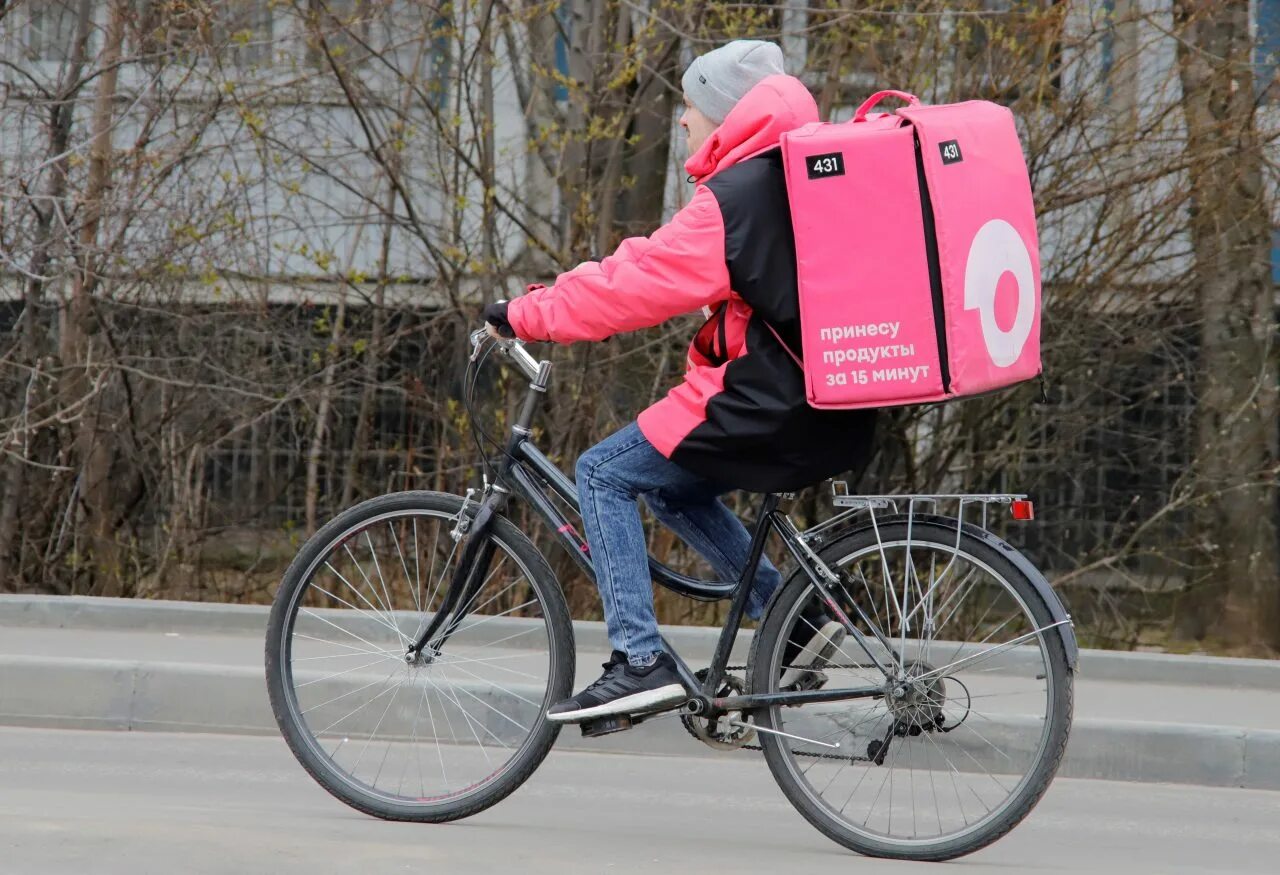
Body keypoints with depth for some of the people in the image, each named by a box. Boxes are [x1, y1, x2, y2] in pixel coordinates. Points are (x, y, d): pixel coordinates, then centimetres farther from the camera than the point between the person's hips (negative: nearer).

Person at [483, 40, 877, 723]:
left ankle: (639, 662, -8)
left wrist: (523, 316, -6)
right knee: (670, 487, 25)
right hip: (834, 416, 9)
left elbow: (636, 284, -15)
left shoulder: (734, 198, -16)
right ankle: (795, 620, 17)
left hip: (763, 410, -9)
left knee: (604, 474, 0)